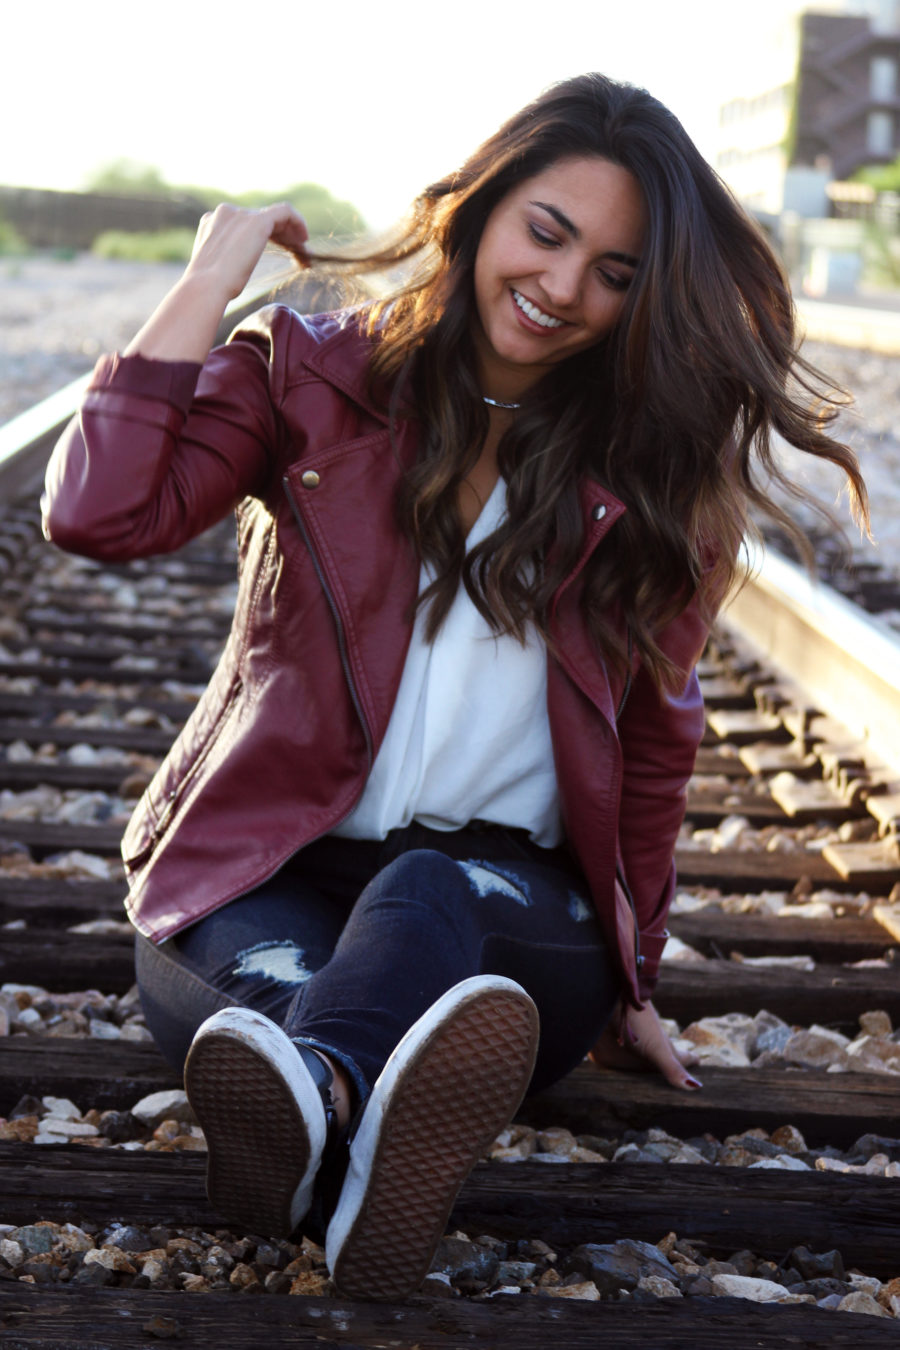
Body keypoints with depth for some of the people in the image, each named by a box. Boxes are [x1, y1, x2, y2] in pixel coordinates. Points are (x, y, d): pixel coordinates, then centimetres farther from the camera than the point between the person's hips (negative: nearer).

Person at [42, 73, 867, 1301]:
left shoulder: (652, 475, 11)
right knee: (280, 971, -36)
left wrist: (628, 980, 19)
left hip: (508, 890, 0)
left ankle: (316, 1102, -67)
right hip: (275, 875, 1)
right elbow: (100, 514, -9)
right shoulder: (315, 374, 7)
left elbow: (654, 742, 18)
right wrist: (209, 283, -5)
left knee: (421, 898, -37)